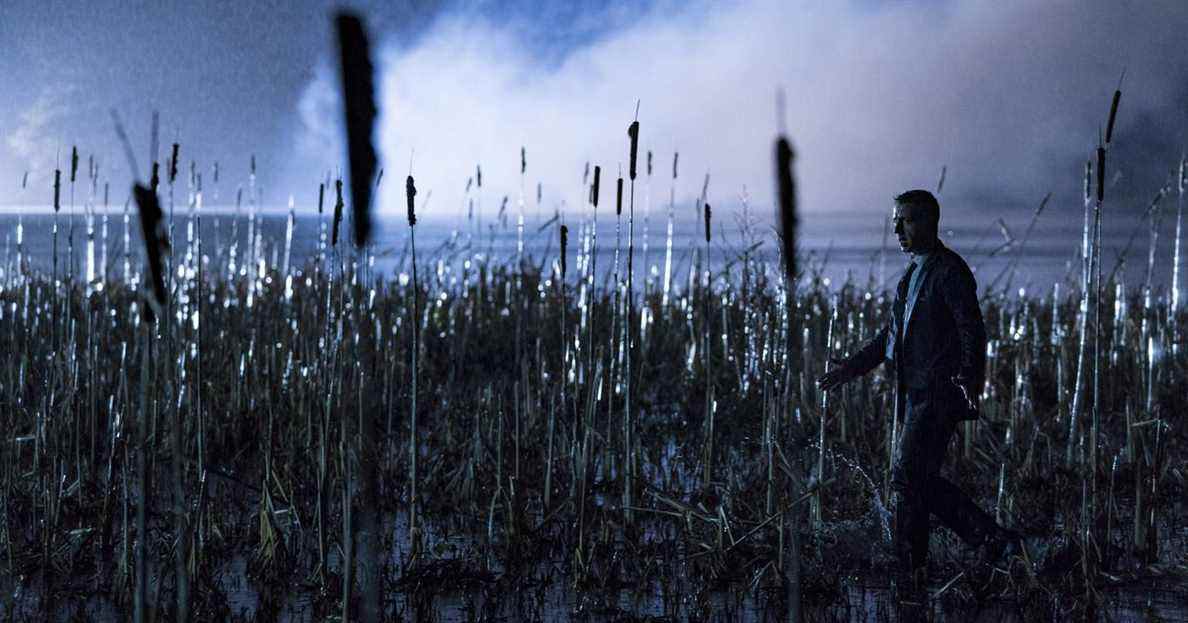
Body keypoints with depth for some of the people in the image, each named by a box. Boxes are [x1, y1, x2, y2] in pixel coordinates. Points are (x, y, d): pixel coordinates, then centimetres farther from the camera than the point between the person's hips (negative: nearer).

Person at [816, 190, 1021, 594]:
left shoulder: (950, 271, -10)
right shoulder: (913, 273, 18)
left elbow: (972, 331, -18)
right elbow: (893, 333, 25)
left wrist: (969, 378, -31)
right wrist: (850, 369, 20)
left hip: (939, 394, -10)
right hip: (916, 394, 10)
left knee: (907, 477, -9)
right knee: (921, 480, 11)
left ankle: (911, 572, -1)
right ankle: (994, 539, 19)